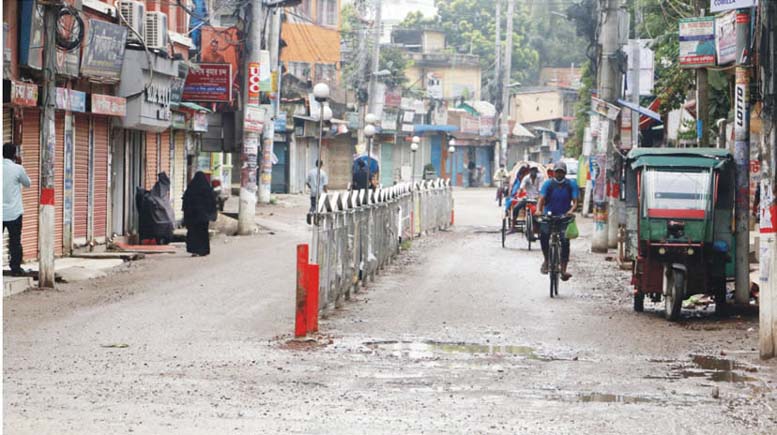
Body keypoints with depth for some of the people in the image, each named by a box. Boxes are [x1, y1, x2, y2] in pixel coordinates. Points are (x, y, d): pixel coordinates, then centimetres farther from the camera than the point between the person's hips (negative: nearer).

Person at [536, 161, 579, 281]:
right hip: (549, 216, 0)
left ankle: (563, 270, -14)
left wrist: (571, 210, -31)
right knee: (543, 235, -23)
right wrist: (538, 210, -33)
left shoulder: (571, 184, -1)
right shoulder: (548, 184, -2)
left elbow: (575, 201, -9)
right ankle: (546, 260, 2)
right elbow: (541, 199, -12)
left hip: (564, 217, 0)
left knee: (565, 240, -18)